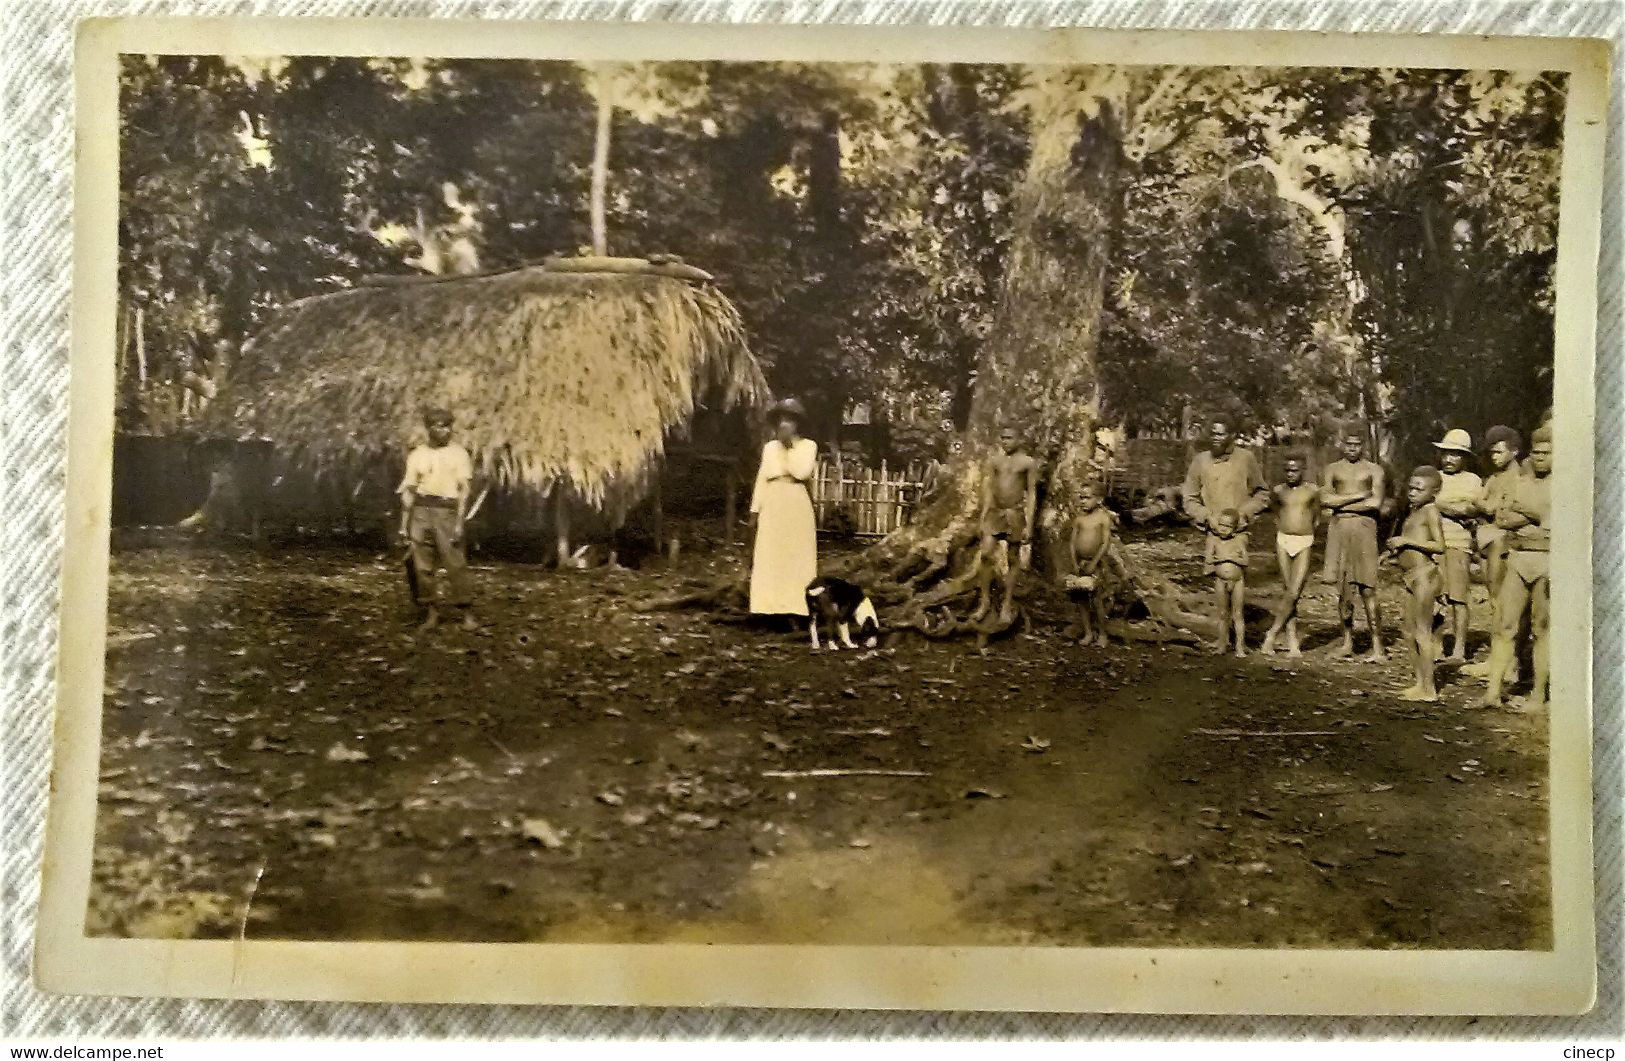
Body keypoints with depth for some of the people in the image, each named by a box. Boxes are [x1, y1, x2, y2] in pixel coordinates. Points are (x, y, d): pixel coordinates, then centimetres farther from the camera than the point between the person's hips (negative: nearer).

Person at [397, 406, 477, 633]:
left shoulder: (458, 453, 2)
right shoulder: (417, 455, 10)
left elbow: (465, 490, -2)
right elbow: (408, 491, 13)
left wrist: (459, 522, -11)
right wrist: (404, 523, 8)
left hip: (447, 512, -3)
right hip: (421, 512, 3)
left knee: (456, 564, -8)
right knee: (423, 565, 3)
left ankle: (467, 614, -2)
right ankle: (431, 613, 11)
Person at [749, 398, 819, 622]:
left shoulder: (808, 446, 1)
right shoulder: (769, 447, 12)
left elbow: (802, 472, -15)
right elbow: (761, 479, 11)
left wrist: (790, 446, -11)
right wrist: (755, 510, 6)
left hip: (797, 506, -3)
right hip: (772, 507, 3)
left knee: (797, 555, -4)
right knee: (769, 557, -1)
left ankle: (797, 606, -2)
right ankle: (772, 605, 2)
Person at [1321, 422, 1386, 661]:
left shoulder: (1373, 469, 7)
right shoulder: (1333, 469, 13)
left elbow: (1375, 503, -7)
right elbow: (1325, 499, -2)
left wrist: (1340, 505, -5)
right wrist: (1358, 495, -7)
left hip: (1363, 528, -3)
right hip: (1338, 530, 3)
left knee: (1367, 589, -8)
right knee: (1343, 588, 4)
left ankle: (1377, 646, -7)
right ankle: (1347, 641, 13)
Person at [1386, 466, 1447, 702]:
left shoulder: (1430, 511, -10)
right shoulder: (1414, 512, 18)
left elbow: (1440, 545, -20)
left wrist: (1407, 541, -21)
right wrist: (1397, 547, 12)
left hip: (1424, 576, -10)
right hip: (1412, 577, 10)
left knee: (1422, 631, -7)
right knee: (1410, 633, 14)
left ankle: (1428, 689, -3)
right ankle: (1419, 682, 21)